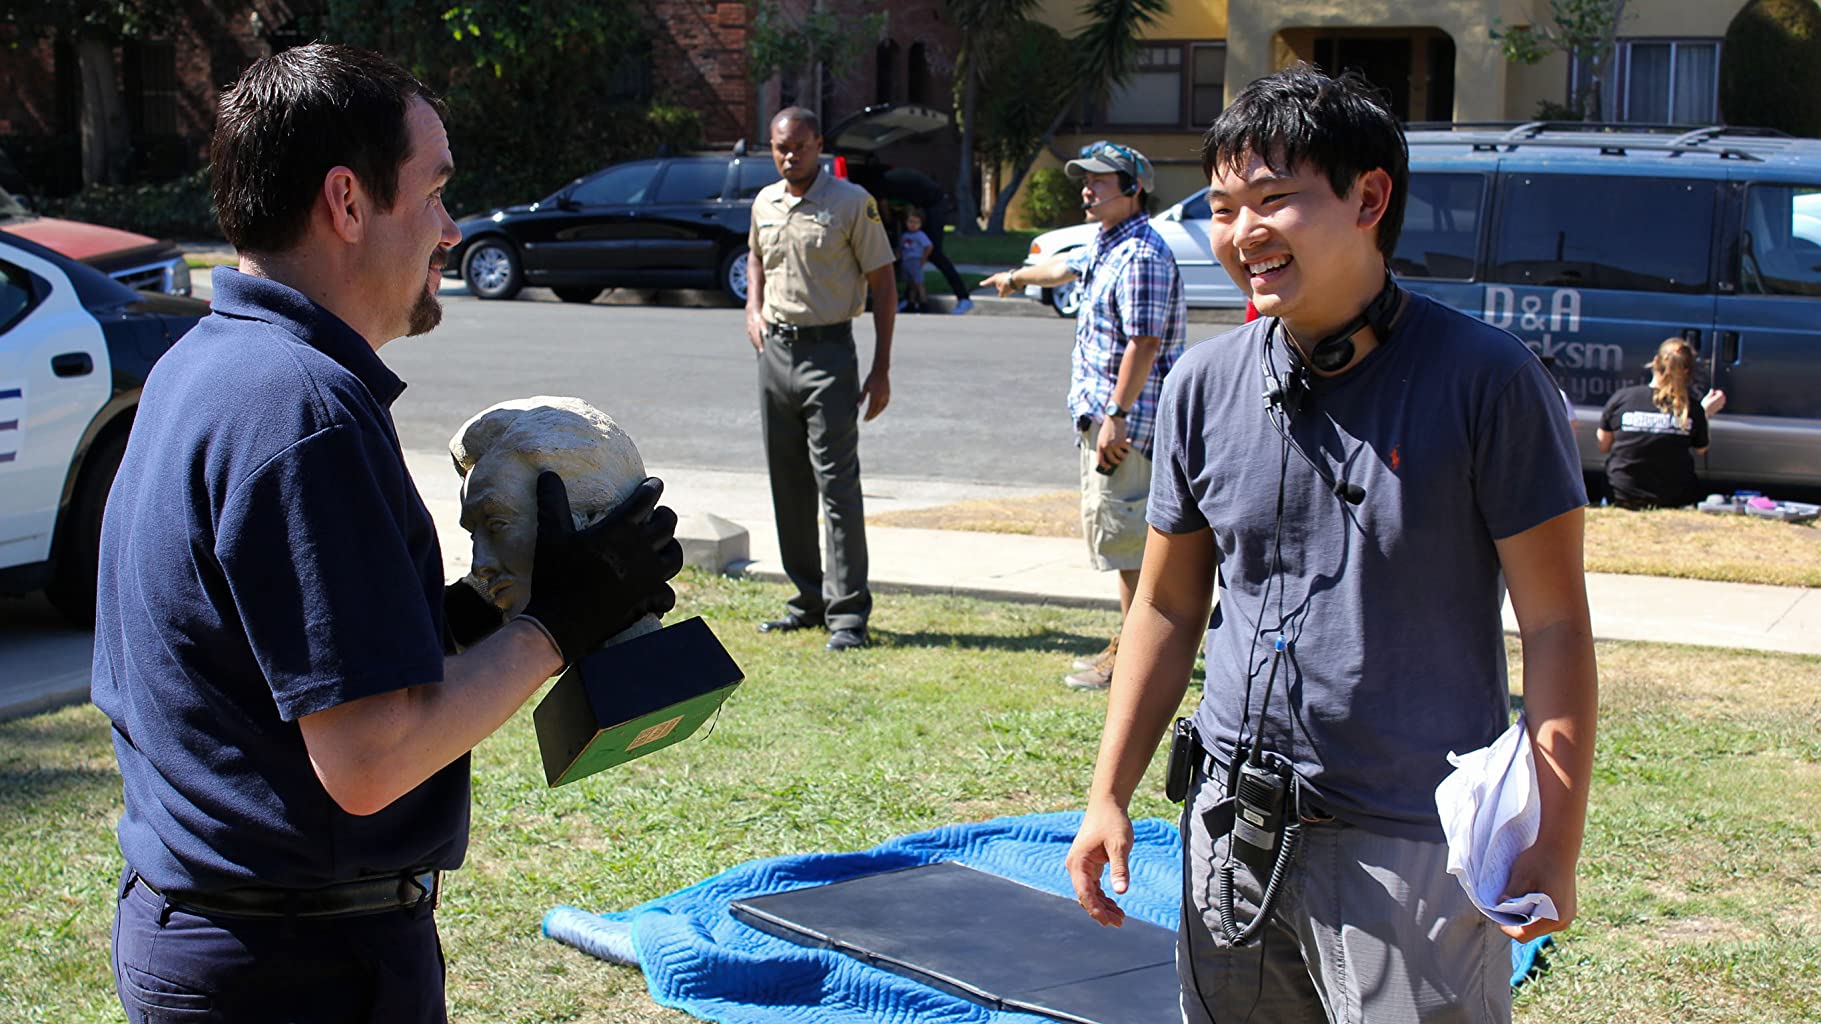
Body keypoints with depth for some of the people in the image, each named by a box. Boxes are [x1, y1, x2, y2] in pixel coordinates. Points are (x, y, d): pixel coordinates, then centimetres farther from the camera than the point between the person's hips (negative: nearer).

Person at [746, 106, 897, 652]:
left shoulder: (853, 203, -7)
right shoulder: (764, 203, 10)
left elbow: (882, 284, -6)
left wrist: (881, 369, -10)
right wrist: (754, 310, 11)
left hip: (827, 351, -6)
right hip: (775, 350, 6)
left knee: (837, 484, -9)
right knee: (787, 486, 10)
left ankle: (847, 612, -7)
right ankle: (809, 601, 20)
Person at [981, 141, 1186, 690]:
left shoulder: (1141, 255, -16)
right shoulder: (1104, 247, 16)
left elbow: (1144, 341, -23)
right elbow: (1065, 267, 38)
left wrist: (1116, 415, -25)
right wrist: (1016, 278, 56)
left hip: (1126, 418, -11)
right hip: (1101, 415, 11)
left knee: (1124, 534, -7)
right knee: (1116, 531, 14)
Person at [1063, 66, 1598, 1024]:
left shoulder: (1485, 379, -10)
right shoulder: (1204, 385, 3)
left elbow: (1554, 626, -8)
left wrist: (1554, 843, -13)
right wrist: (1108, 795, 9)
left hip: (1415, 845, -4)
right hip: (1232, 831, 4)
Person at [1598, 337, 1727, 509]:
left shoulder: (1621, 397, -10)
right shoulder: (1692, 408, -10)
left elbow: (1603, 446, 3)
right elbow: (1700, 449, 6)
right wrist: (1706, 412, 18)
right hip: (1672, 500, -1)